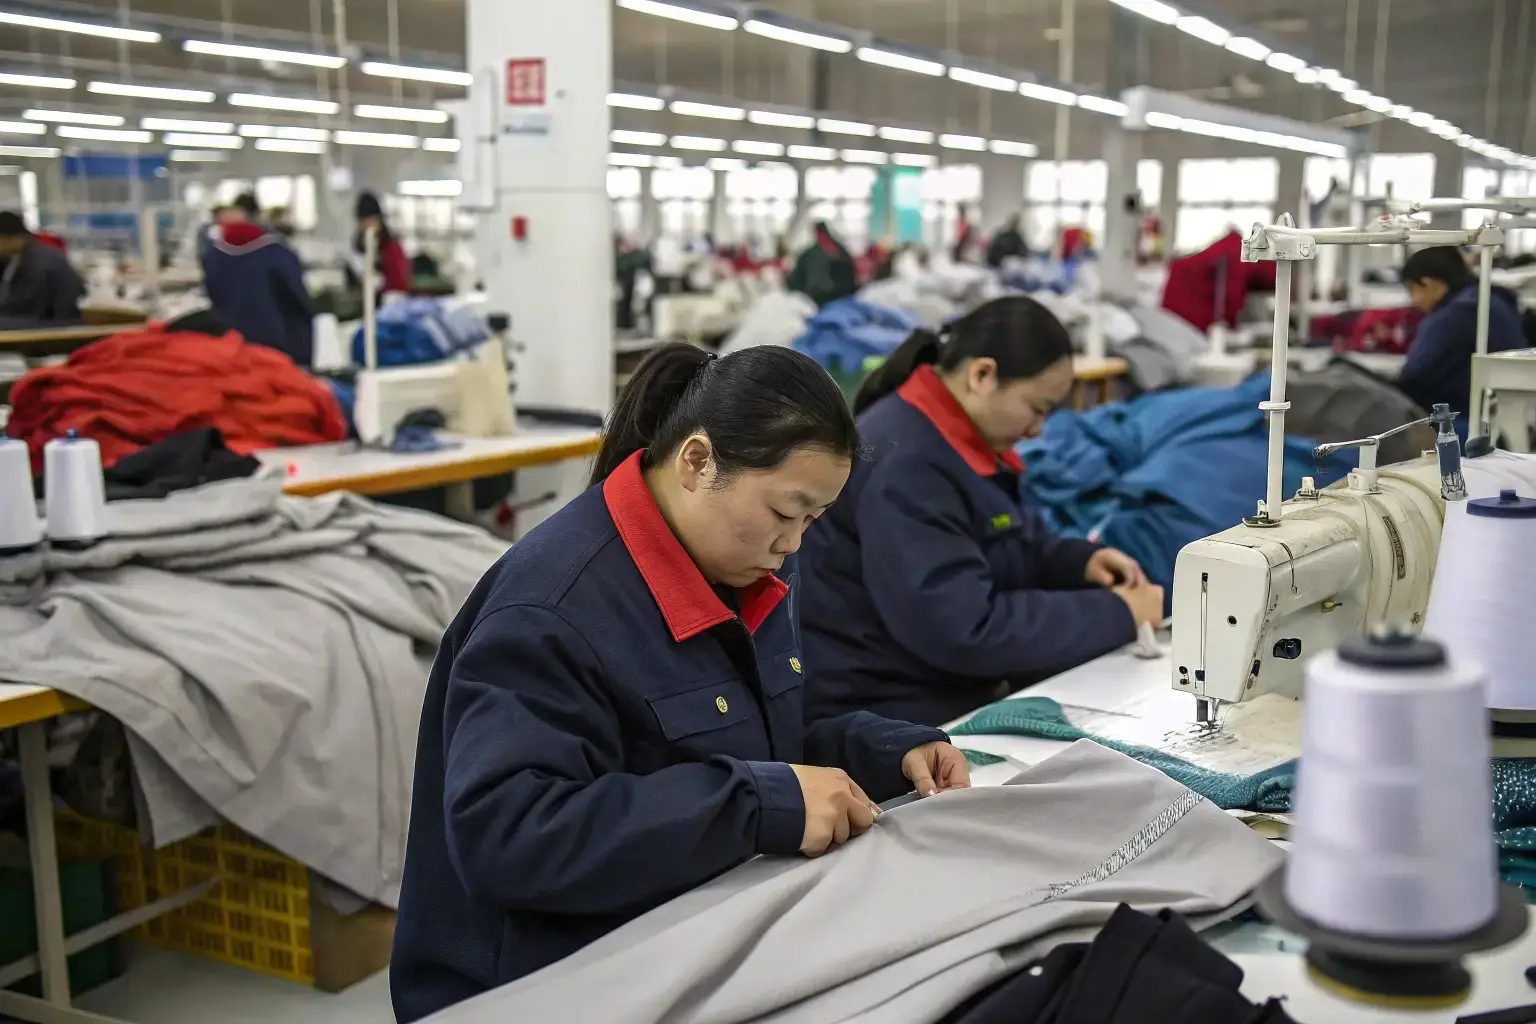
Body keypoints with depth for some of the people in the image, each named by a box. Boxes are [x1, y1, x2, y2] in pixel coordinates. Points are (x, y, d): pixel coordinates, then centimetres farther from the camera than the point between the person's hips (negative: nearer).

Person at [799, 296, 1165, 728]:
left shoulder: (955, 434, 5)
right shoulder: (903, 466, -24)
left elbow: (1005, 539, 21)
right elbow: (966, 632, -28)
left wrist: (1081, 561, 1)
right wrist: (1117, 614, -20)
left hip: (951, 687, 9)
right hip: (880, 715, -9)